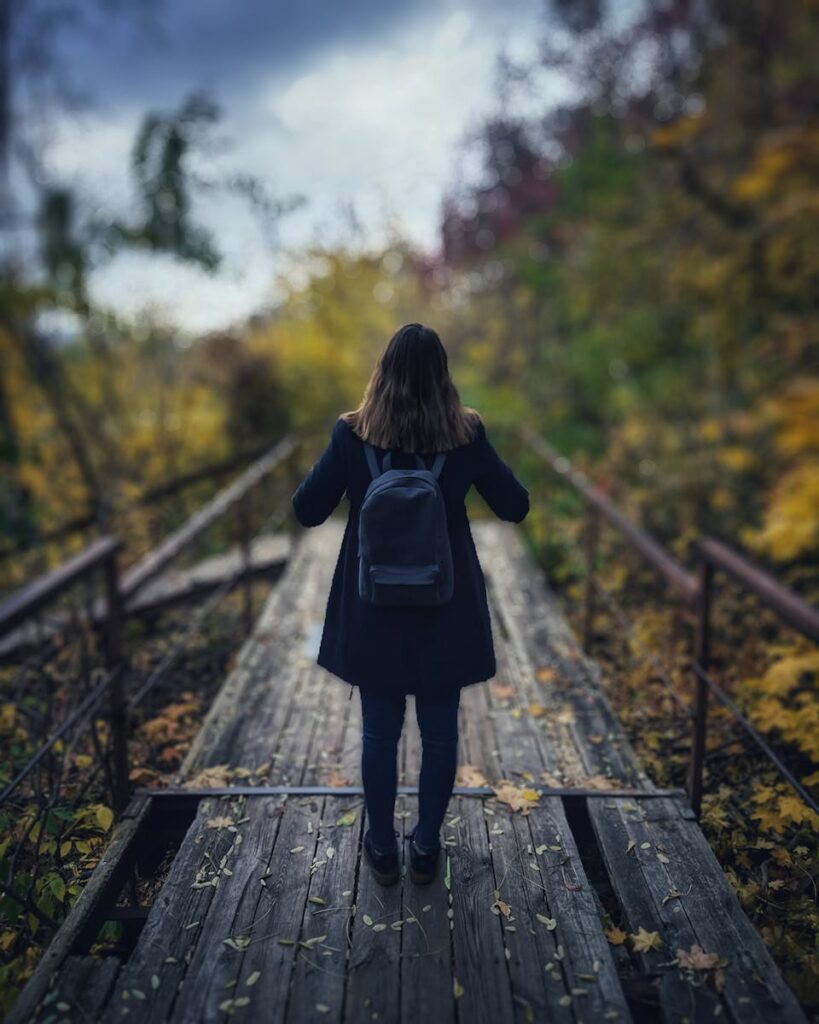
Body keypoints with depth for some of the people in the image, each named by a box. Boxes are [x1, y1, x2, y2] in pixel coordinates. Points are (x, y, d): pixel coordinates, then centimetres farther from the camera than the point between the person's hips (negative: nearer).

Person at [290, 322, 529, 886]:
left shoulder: (354, 433, -11)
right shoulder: (467, 432, -9)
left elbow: (306, 510, -5)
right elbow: (515, 506, -1)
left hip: (375, 608, 0)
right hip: (446, 608, 1)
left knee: (380, 731, 14)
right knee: (439, 730, 15)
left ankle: (383, 849, 28)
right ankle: (427, 847, 28)